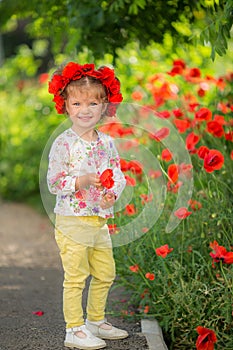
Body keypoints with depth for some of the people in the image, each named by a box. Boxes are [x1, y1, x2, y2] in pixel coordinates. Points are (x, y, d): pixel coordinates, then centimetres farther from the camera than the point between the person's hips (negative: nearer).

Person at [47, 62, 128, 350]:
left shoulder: (107, 142, 7)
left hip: (100, 220, 6)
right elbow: (53, 183, -12)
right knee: (75, 277, -2)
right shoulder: (63, 143, -10)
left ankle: (96, 321, 32)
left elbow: (118, 175, 9)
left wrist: (112, 193, -12)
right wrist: (83, 181, -25)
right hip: (72, 221, -6)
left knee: (105, 274, 15)